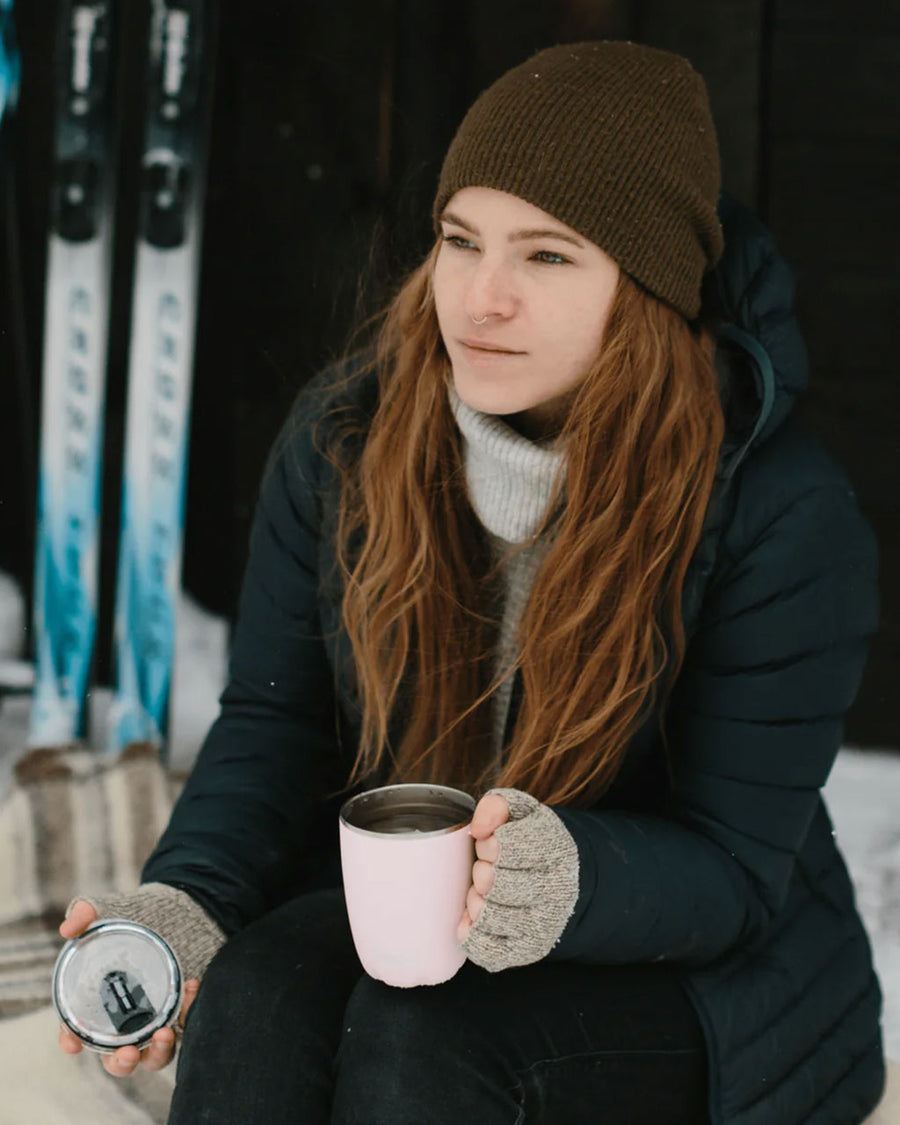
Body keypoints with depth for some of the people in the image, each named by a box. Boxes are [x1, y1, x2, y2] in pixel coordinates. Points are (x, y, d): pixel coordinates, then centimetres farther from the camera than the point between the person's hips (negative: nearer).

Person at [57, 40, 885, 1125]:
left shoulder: (782, 513, -19)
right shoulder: (343, 436, -6)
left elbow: (735, 870, -18)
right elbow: (274, 722, 0)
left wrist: (570, 879, -41)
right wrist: (188, 900, -20)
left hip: (696, 983, -3)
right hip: (394, 912, 3)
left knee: (419, 1037, -32)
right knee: (257, 995, -28)